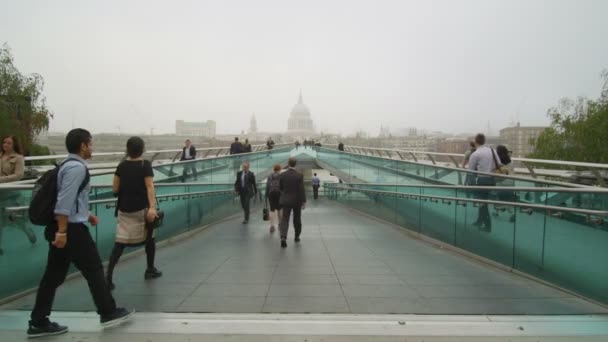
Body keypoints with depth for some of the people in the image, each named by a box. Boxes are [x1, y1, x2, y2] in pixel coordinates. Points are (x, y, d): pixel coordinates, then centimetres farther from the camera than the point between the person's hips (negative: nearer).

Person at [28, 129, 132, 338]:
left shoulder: (68, 165, 15)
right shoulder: (77, 167, -17)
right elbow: (64, 202, -23)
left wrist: (86, 214, 25)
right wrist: (62, 231, -23)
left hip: (63, 228, 10)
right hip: (72, 229, -10)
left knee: (54, 275, 13)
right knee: (94, 270, 4)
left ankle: (38, 323, 21)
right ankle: (108, 313, 17)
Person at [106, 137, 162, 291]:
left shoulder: (121, 166, 3)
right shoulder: (145, 165, -9)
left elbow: (115, 189, 5)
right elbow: (149, 186, -20)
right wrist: (152, 207, -27)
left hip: (124, 209, 3)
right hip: (142, 208, -3)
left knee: (120, 242, 3)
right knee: (149, 238, 18)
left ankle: (108, 276, -9)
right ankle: (150, 270, 29)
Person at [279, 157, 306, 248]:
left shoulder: (283, 175, -4)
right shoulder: (299, 175, -10)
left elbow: (281, 187, 8)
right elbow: (301, 189, -13)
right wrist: (303, 201, -8)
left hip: (286, 200, 1)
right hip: (297, 201, 0)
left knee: (284, 219, -3)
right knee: (297, 220, 16)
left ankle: (283, 237, -22)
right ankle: (297, 237, 28)